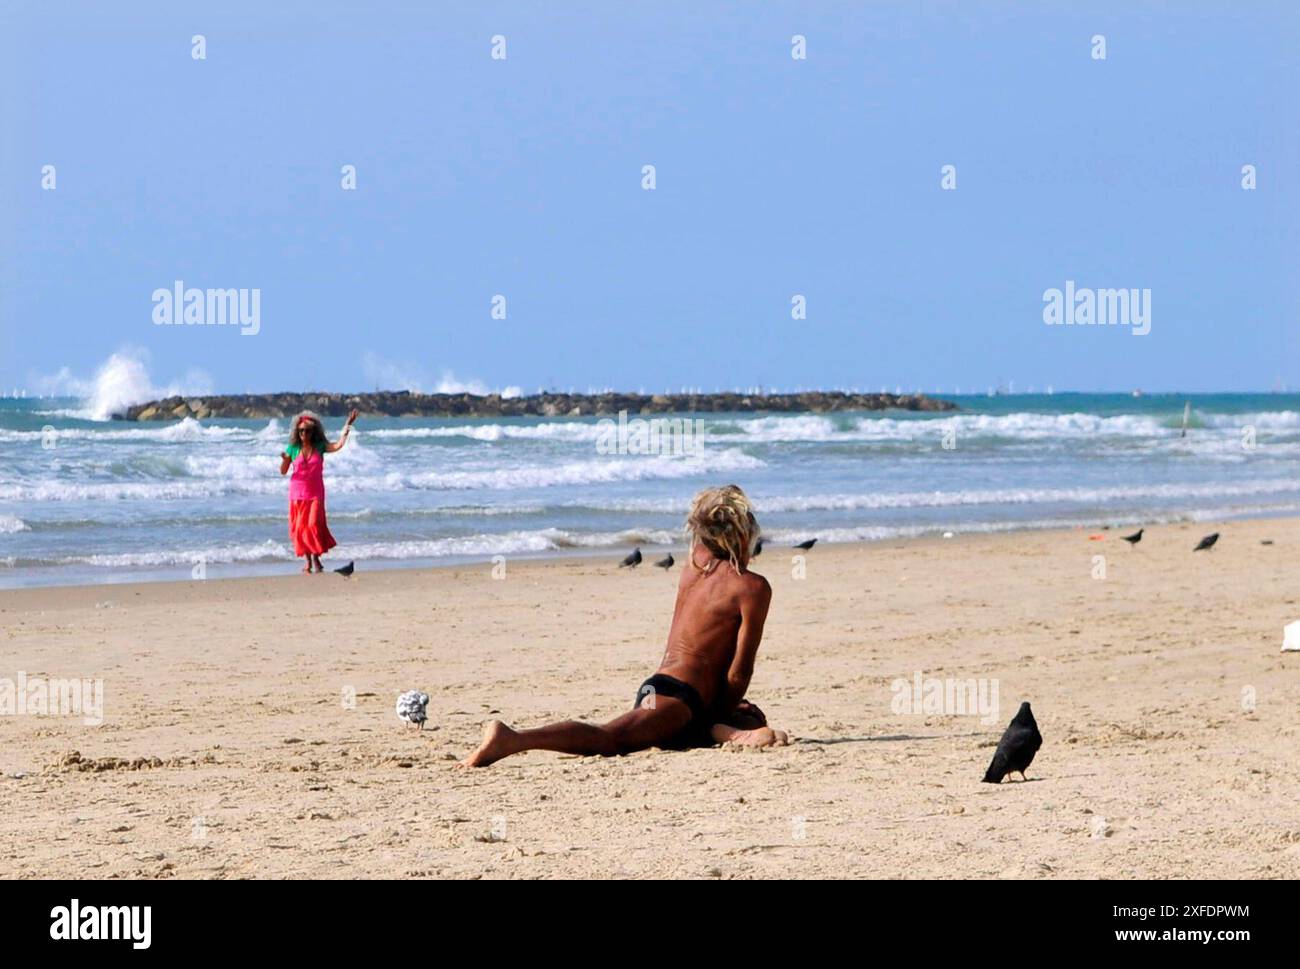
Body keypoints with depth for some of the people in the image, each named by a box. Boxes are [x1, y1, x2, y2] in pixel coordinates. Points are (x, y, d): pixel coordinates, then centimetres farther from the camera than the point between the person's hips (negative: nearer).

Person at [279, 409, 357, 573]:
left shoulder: (320, 447, 0)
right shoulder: (293, 448, 0)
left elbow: (338, 445, -16)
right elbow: (283, 471, 3)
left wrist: (347, 426, -19)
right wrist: (284, 460, -18)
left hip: (315, 493, -1)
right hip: (297, 493, 1)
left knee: (314, 524, -12)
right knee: (299, 527, 1)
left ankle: (316, 558, 2)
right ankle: (307, 559, 11)